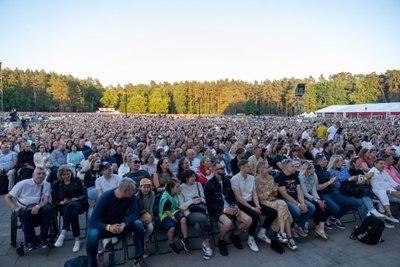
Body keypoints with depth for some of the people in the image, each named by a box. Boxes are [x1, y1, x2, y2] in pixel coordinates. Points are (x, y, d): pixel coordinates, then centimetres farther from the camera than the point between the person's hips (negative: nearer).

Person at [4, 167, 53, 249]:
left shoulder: (46, 185, 4)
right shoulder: (23, 184, 1)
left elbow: (46, 200, -5)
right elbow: (7, 197, 5)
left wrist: (38, 206, -27)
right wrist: (16, 208, -11)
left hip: (38, 209, 1)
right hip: (24, 208, -1)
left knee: (48, 208, -31)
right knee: (25, 212, -36)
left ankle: (42, 238, -19)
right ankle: (31, 240, -19)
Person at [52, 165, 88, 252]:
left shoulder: (77, 181, 12)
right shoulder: (56, 184, 13)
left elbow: (84, 194, 9)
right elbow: (54, 200, 9)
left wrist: (77, 199, -12)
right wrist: (62, 202, -12)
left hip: (78, 204, -1)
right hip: (64, 206, 1)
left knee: (70, 206, -40)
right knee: (74, 213, -37)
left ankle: (63, 234, -45)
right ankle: (77, 240, -41)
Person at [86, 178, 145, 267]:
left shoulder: (131, 197, -16)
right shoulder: (105, 197, -26)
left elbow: (134, 214, -21)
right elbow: (94, 221, -27)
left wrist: (124, 223, -42)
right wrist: (109, 227, -45)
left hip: (121, 224, 3)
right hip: (104, 226, -2)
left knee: (138, 224, -25)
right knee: (92, 235, -34)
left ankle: (138, 258, -10)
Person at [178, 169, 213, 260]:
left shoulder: (198, 184, 13)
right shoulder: (181, 188, 2)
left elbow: (204, 198, 13)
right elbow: (181, 206, -2)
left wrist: (199, 200, -8)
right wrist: (191, 201, -12)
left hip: (201, 209, 2)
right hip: (190, 212, -2)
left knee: (198, 225, -32)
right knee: (203, 218, -34)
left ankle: (205, 244, -5)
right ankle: (207, 244, -15)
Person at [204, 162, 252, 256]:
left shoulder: (227, 181, 8)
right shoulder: (209, 185, -10)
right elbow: (209, 204, -11)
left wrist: (235, 206, -5)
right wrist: (224, 210, -21)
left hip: (230, 207, 6)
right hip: (217, 210, -6)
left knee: (248, 220, -13)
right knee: (227, 222, -36)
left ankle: (234, 235, 15)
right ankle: (221, 241, -3)